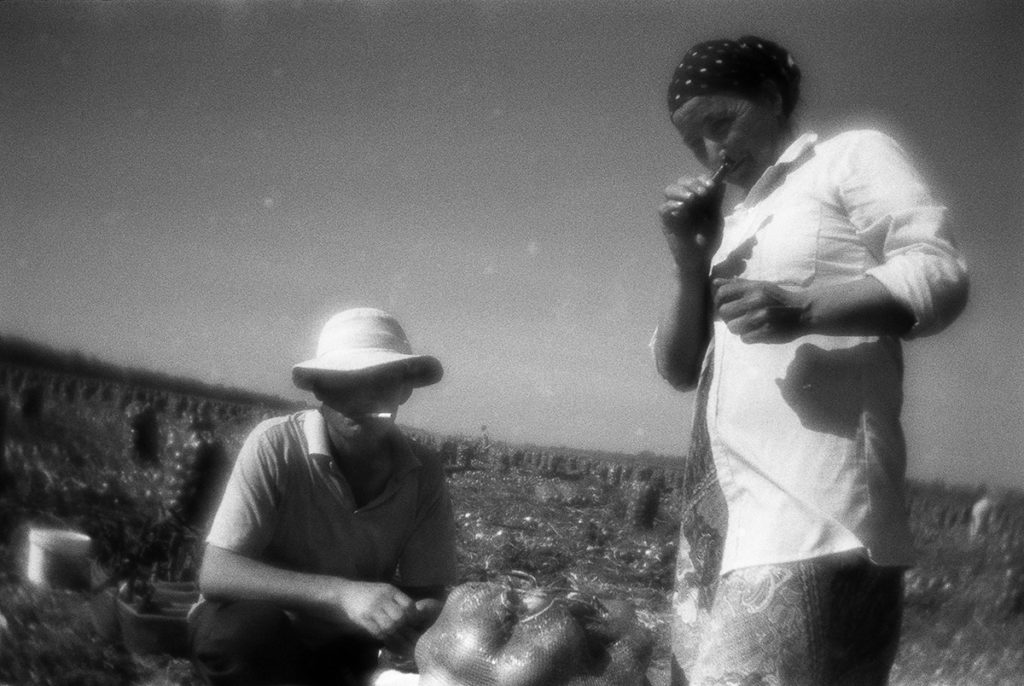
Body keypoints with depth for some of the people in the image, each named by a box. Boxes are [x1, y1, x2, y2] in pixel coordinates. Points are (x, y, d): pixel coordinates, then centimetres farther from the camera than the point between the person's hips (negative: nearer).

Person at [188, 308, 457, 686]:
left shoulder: (424, 473, -11)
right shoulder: (274, 446, -21)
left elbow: (431, 597, -8)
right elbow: (215, 574, -28)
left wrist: (414, 620, -34)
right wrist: (340, 594, -41)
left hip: (345, 652, 3)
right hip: (252, 639, -3)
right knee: (243, 627, -36)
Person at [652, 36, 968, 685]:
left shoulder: (853, 156, 7)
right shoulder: (733, 227, 24)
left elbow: (940, 275, -7)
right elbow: (679, 367, 20)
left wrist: (804, 310, -22)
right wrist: (690, 261, 4)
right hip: (719, 519, 7)